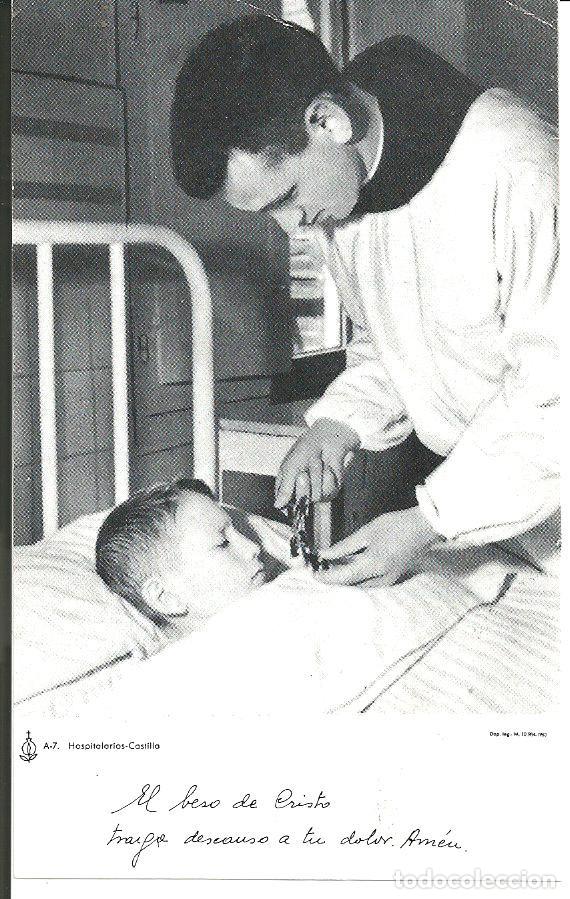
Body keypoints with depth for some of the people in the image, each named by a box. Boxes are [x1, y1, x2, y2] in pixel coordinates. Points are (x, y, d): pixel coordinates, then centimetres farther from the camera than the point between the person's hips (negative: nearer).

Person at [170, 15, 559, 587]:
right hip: (471, 471, 6)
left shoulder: (515, 170, -28)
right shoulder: (334, 183, -2)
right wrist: (339, 424, -8)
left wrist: (428, 523, -26)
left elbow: (554, 386, -25)